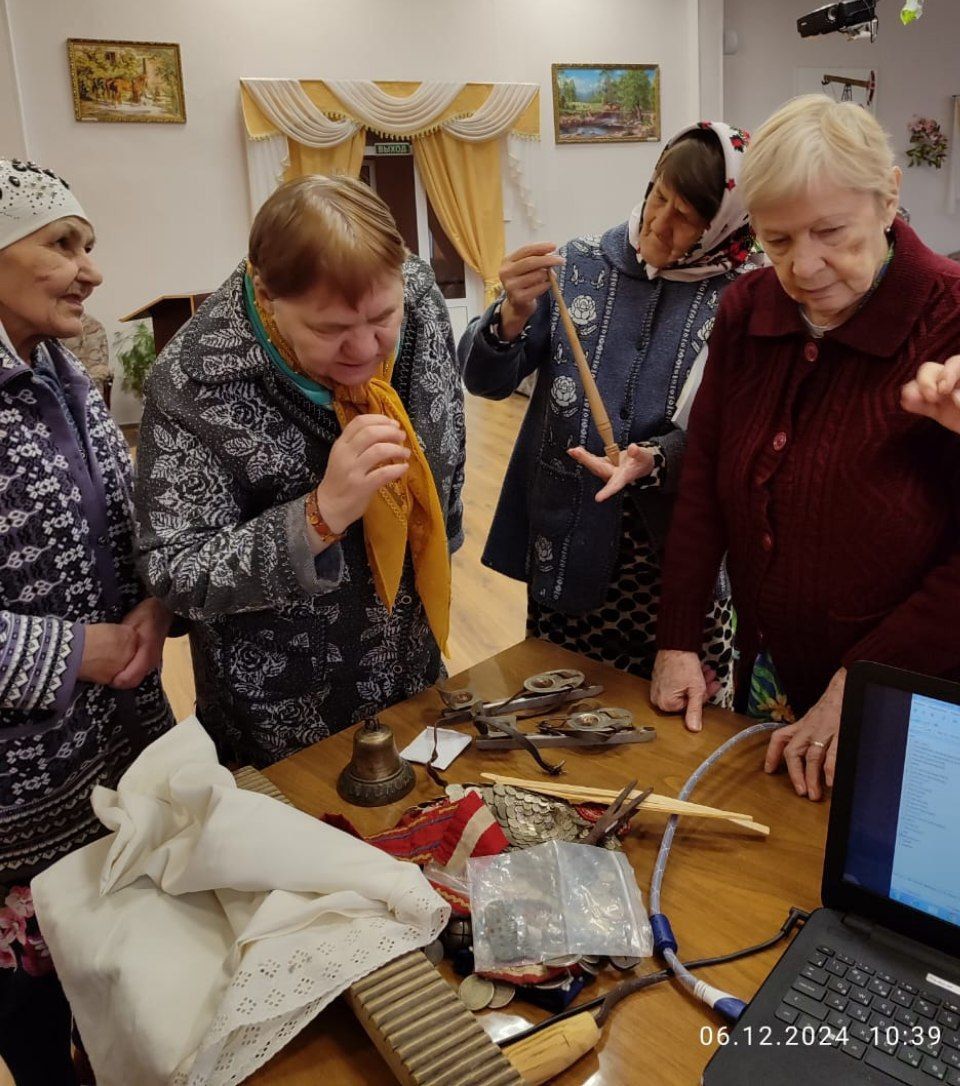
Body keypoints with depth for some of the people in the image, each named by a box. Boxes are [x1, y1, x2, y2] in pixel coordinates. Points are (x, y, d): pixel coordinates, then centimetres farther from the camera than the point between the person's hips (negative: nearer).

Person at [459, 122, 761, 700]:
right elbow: (487, 380, 0)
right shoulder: (580, 266, 3)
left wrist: (659, 459, -26)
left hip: (678, 558, -1)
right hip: (564, 551, 2)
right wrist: (512, 317, -20)